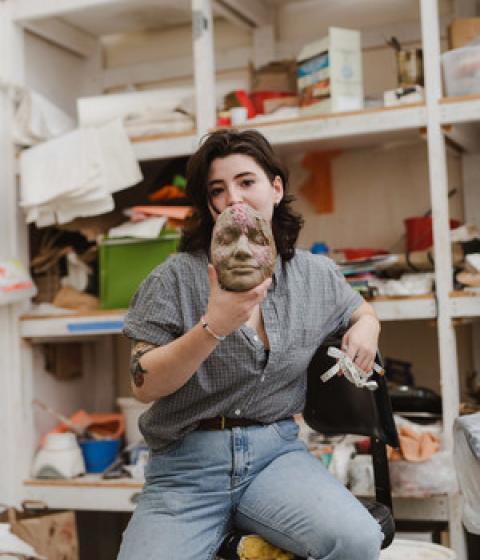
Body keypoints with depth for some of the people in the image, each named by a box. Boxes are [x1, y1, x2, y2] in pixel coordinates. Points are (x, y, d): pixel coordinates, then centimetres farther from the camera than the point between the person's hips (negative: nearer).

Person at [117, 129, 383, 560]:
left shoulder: (316, 275, 8)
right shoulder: (177, 276, -2)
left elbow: (362, 311, 30)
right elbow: (144, 386, -7)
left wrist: (367, 327, 5)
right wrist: (213, 327, -22)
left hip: (275, 449, 1)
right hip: (187, 462, -1)